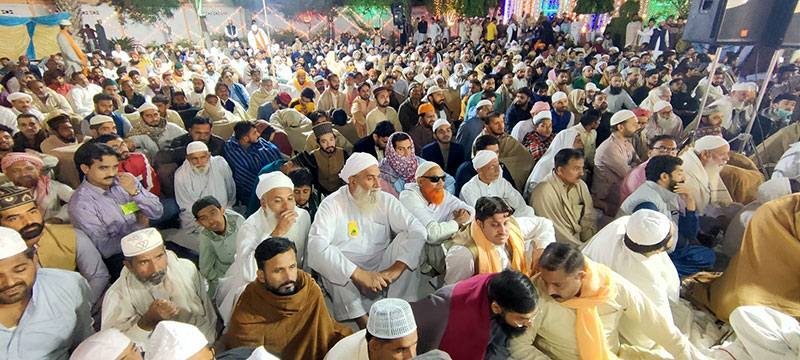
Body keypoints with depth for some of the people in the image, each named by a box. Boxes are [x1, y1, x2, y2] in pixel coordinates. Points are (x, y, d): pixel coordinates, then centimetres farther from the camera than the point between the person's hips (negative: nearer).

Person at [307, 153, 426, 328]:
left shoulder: (385, 201, 0)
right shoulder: (332, 205, -10)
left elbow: (418, 230, -11)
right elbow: (316, 246, -26)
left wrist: (396, 268, -26)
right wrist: (360, 275, -32)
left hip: (382, 272, 2)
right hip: (347, 278, -2)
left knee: (407, 237, -18)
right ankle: (362, 320, -22)